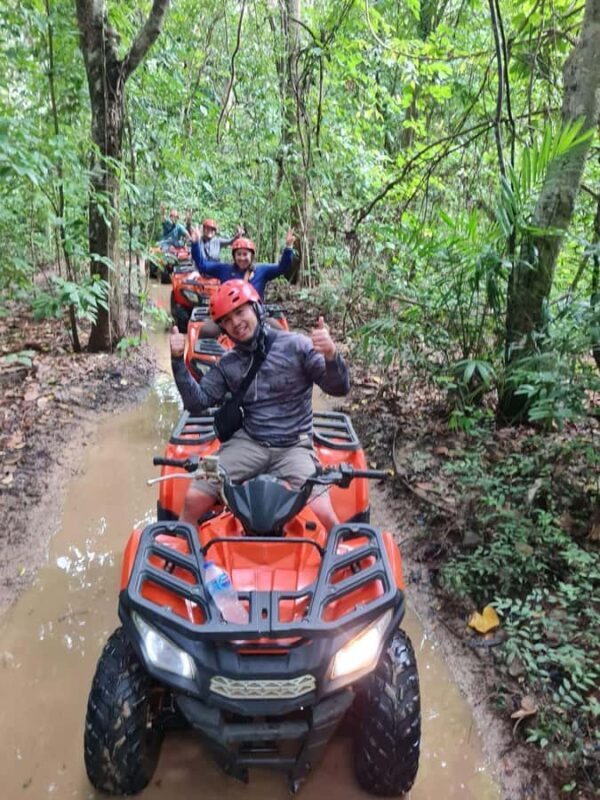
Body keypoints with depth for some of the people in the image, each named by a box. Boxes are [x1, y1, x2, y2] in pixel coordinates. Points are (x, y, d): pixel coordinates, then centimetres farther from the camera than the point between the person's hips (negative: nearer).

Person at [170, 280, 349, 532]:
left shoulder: (296, 346, -2)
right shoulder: (227, 365, 10)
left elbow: (339, 388, -7)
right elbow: (197, 402, 5)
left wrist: (331, 356, -29)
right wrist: (179, 362, -7)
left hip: (294, 447, -3)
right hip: (248, 442, 3)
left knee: (322, 514, -23)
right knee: (193, 499, -11)